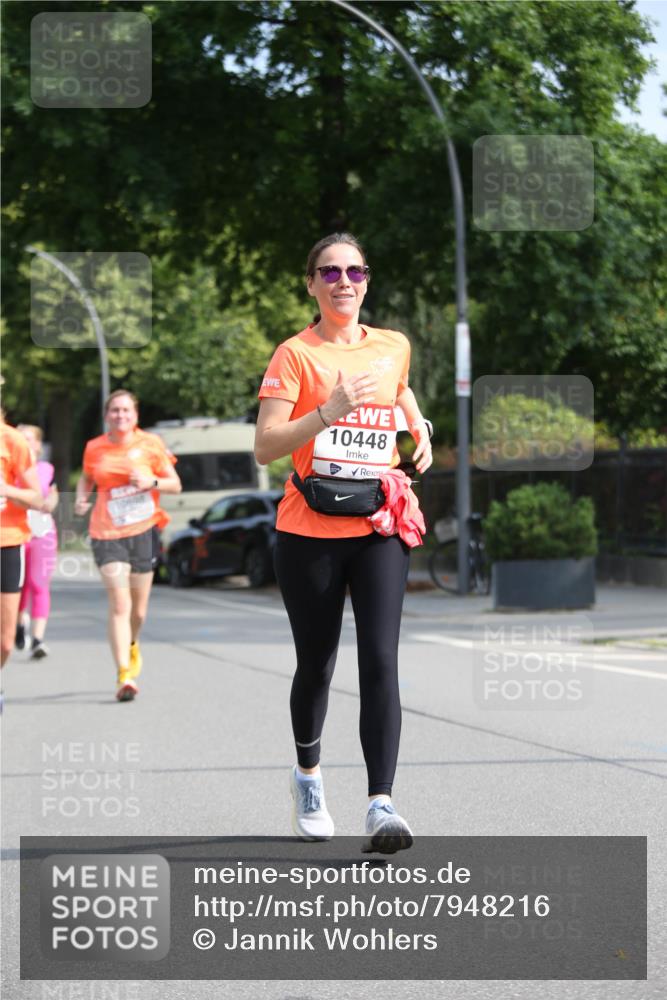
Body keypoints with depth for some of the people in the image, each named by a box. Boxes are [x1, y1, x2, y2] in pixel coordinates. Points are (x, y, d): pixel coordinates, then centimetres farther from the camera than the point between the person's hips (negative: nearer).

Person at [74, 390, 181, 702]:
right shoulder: (94, 448, 4)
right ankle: (124, 675, -18)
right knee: (119, 605, -15)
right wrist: (81, 498, 0)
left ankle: (131, 646, 43)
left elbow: (175, 484, 5)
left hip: (143, 532, 1)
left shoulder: (150, 443, 1)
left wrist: (152, 482, -15)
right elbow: (86, 479, 22)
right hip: (106, 534, -1)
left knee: (138, 610, 10)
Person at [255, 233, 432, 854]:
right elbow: (265, 447, -13)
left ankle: (380, 805, -19)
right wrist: (328, 412, -25)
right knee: (316, 665, 9)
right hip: (309, 532, -2)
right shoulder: (295, 354, -3)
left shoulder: (394, 347, 9)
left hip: (379, 529, 2)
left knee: (380, 661, -13)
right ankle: (307, 774, 37)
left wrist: (419, 429, 14)